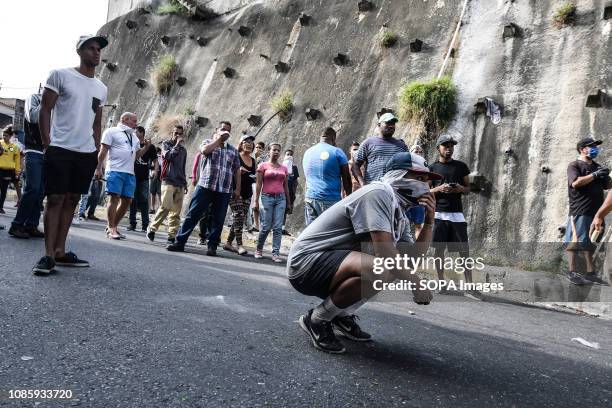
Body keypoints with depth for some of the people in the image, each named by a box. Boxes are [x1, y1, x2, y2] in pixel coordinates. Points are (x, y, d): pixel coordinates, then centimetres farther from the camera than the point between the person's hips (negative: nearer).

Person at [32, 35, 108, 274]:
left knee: (71, 200, 6)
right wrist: (47, 143, -10)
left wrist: (96, 152, 12)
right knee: (55, 199, -7)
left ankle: (60, 251, 13)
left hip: (87, 154, 5)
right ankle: (48, 255, -4)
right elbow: (45, 110, -2)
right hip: (60, 149, -5)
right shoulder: (60, 75, 1)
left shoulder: (101, 88, 16)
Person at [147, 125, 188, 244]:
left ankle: (172, 235, -2)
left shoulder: (183, 149, 22)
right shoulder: (166, 144, 9)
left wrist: (185, 183, 21)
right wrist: (177, 145, -8)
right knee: (165, 207, -16)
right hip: (168, 181, -5)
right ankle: (151, 229, -3)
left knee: (176, 212, -2)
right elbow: (168, 155, -12)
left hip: (180, 184, 5)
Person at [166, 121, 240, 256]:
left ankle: (212, 246, 11)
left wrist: (237, 188, 6)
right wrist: (219, 139, -4)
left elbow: (237, 171, 15)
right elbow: (205, 150, -13)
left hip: (224, 191, 2)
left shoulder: (233, 150, 17)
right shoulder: (208, 142, 11)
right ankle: (180, 242, 5)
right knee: (192, 215, -2)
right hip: (205, 186, -2)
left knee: (218, 220, 3)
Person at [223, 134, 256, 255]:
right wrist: (238, 170, -22)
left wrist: (255, 178, 4)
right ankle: (239, 245, -14)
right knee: (238, 216, -15)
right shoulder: (235, 157, -2)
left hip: (247, 193, 7)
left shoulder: (253, 160, 16)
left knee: (241, 219, 6)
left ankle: (228, 243, 16)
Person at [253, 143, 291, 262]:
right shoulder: (263, 166, 3)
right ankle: (259, 249, 20)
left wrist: (288, 202, 15)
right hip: (267, 198, -3)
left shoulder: (284, 168, 13)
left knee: (278, 227, -3)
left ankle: (276, 253, 1)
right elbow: (258, 184, 0)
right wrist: (256, 201, -5)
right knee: (266, 227, -1)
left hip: (280, 198, 3)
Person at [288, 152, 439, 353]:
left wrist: (429, 221, 0)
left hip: (332, 263, 10)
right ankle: (317, 319, -12)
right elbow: (385, 252, -25)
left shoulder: (399, 213, 13)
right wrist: (416, 283, -13)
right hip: (307, 262, -10)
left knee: (395, 268, 12)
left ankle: (343, 315, 14)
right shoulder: (378, 194, -17)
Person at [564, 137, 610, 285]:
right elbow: (575, 182, -18)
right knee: (574, 242, -5)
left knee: (590, 243, 10)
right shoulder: (574, 165, -2)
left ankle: (591, 273, 16)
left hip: (595, 210, 7)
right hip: (579, 211, -7)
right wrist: (595, 175, -15)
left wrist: (606, 176, 1)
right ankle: (572, 272, 1)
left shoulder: (597, 166, 18)